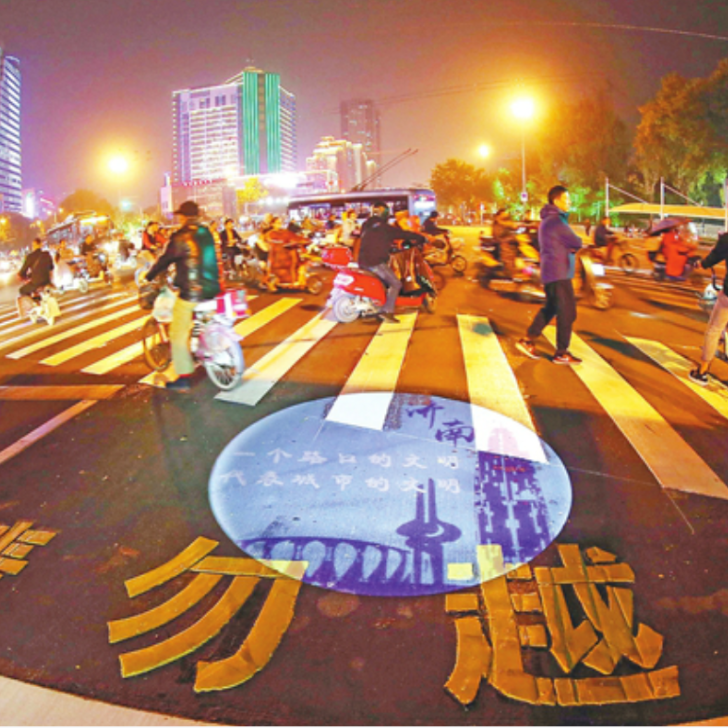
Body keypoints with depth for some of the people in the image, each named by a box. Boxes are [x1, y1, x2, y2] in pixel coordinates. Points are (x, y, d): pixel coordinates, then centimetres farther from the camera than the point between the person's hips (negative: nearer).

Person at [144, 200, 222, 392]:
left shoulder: (181, 237, -12)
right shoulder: (207, 234, 9)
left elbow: (165, 259, -7)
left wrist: (148, 277, 7)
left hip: (190, 293, -7)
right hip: (212, 289, 7)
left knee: (178, 335, 1)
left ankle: (183, 378, 0)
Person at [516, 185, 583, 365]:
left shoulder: (548, 220, 15)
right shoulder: (556, 221, -18)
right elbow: (576, 243, -15)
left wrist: (571, 245, -5)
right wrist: (577, 242, 8)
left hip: (552, 271, 10)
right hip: (559, 273, -10)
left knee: (551, 308, 18)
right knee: (567, 313, -3)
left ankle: (527, 341, 19)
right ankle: (561, 353, 4)